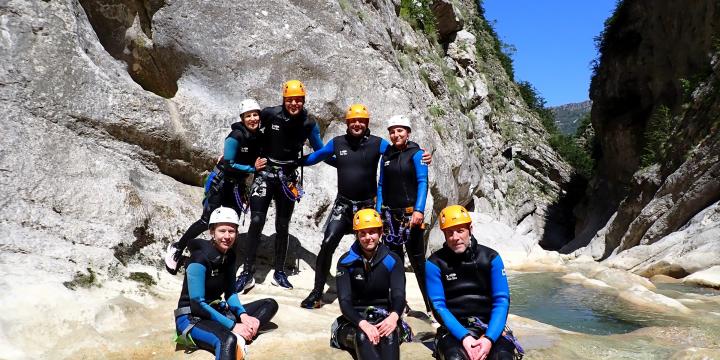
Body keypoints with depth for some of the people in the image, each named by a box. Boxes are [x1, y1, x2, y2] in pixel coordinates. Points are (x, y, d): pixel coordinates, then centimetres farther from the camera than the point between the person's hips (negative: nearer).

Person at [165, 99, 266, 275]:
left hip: (237, 185, 6)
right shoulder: (236, 136, -22)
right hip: (222, 181, -6)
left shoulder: (259, 137, -3)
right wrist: (252, 168, -25)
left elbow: (259, 161, 13)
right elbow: (228, 165, -25)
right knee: (207, 221, -5)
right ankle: (177, 249, 14)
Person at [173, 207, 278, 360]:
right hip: (191, 318, -9)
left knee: (270, 304, 0)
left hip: (216, 311, 9)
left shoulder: (230, 255, 3)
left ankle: (238, 338, -22)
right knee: (228, 340, -40)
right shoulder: (200, 257, -19)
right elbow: (197, 304, -22)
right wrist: (232, 326, -24)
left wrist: (243, 315, -9)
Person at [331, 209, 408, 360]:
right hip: (355, 319, 0)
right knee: (363, 336, -35)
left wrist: (394, 316, -37)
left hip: (384, 317, 1)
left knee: (389, 334, -34)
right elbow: (345, 301, -11)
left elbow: (399, 294, -12)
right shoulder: (346, 262, -3)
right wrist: (363, 324, -31)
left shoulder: (392, 260, -1)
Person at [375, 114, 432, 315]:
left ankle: (431, 305, 3)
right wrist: (378, 211, 9)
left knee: (417, 259, -5)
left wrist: (419, 210, -21)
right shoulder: (386, 156, 12)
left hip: (411, 213, -5)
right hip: (390, 213, 5)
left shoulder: (416, 154, -2)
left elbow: (422, 183, -10)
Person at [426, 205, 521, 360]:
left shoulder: (491, 258, 1)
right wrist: (463, 337, -21)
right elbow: (438, 305, -7)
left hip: (490, 327, 1)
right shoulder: (435, 263, -3)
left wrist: (489, 338, -18)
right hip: (454, 328, -1)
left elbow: (501, 301, -3)